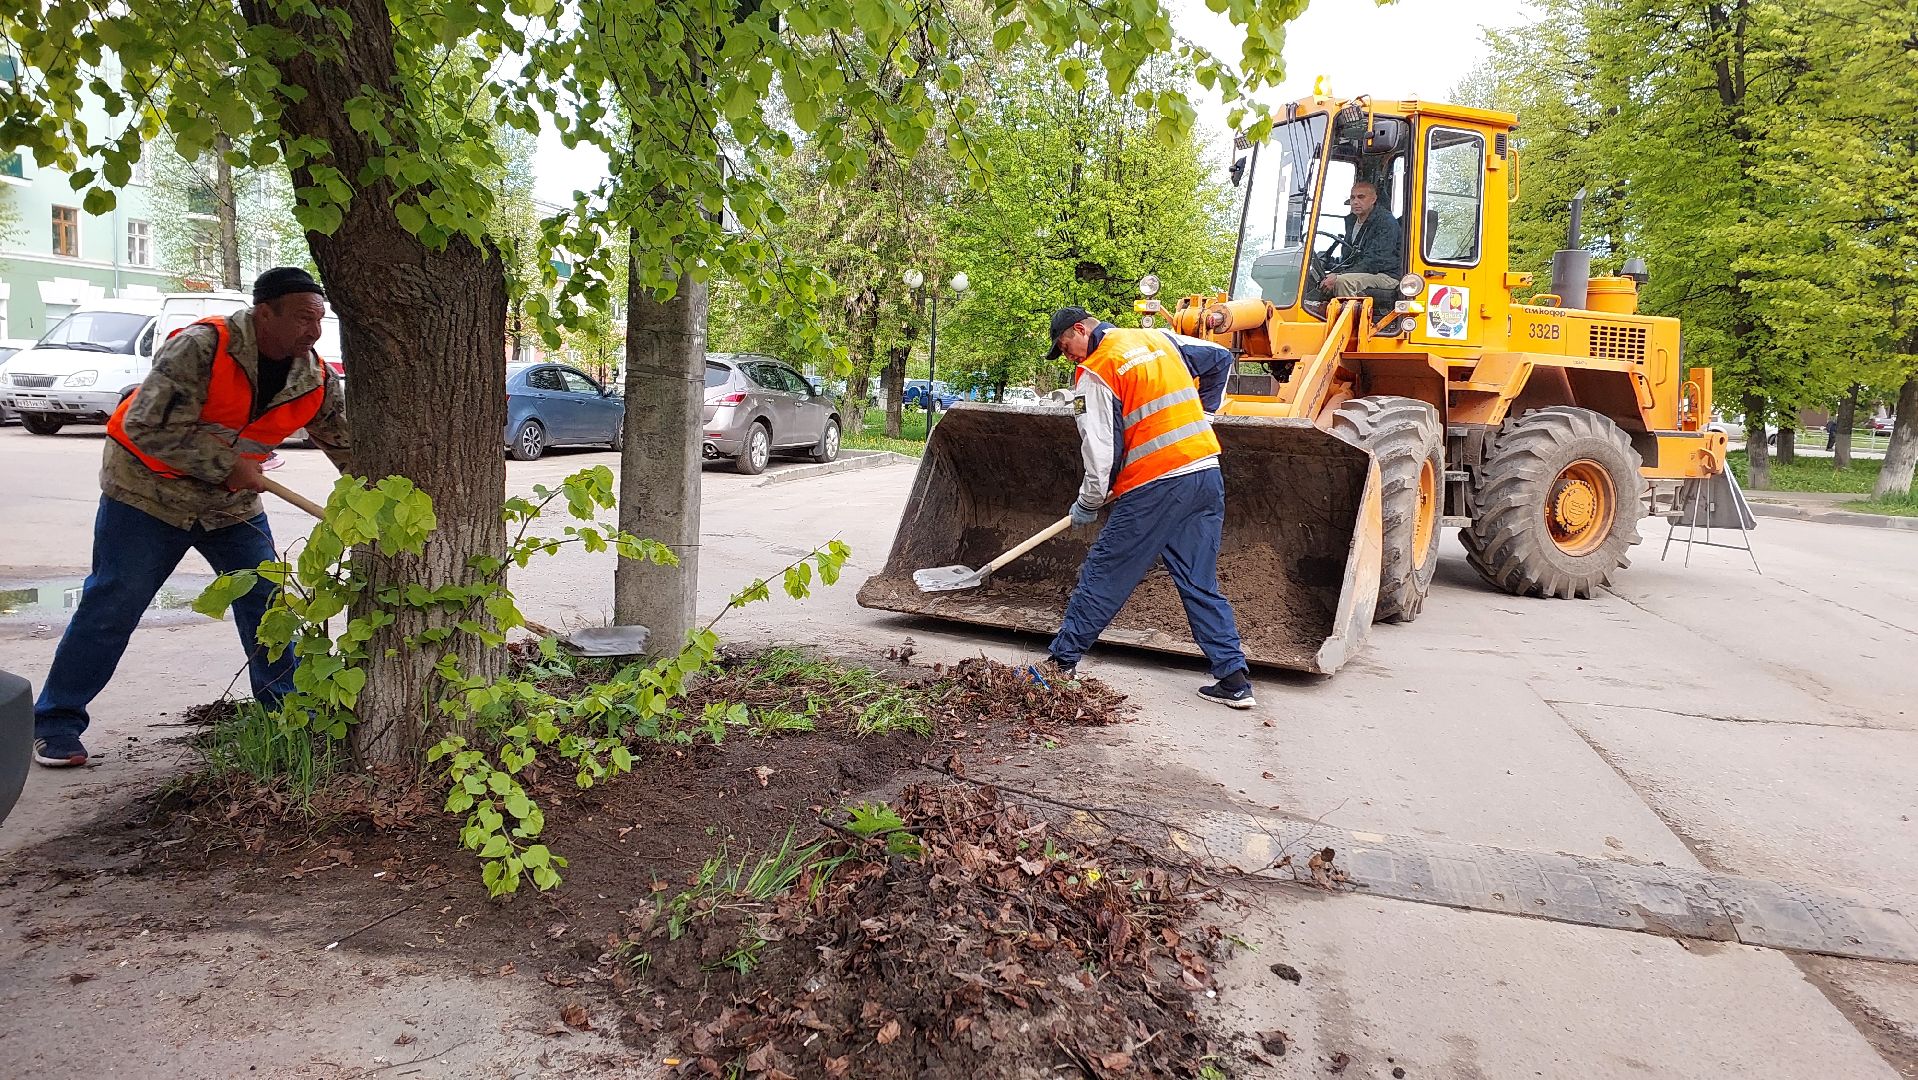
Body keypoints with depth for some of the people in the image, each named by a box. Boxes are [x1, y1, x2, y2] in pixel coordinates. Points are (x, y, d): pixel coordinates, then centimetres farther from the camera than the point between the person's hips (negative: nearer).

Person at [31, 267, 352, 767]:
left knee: (268, 606, 2)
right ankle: (56, 724, 12)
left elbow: (352, 448, -3)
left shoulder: (316, 381, -9)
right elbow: (147, 427, -29)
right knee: (110, 608, -1)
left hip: (232, 502, 5)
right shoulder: (201, 347, -26)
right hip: (148, 490, -5)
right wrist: (227, 464, -27)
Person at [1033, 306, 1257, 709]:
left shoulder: (1094, 373, -5)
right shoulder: (1160, 339, 16)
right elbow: (1221, 358, 26)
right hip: (1207, 473, 7)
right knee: (1201, 585, 11)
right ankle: (1234, 679, 7)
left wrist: (1087, 504, 4)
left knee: (1101, 575, 5)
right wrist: (1199, 411, 33)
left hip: (1154, 487, -7)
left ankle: (1061, 660, 14)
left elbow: (1101, 449, -10)